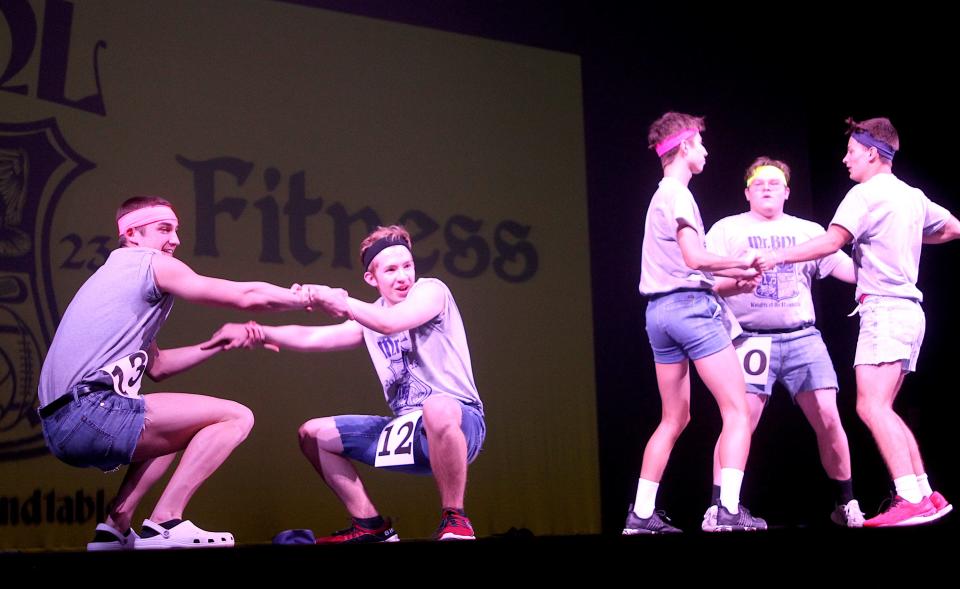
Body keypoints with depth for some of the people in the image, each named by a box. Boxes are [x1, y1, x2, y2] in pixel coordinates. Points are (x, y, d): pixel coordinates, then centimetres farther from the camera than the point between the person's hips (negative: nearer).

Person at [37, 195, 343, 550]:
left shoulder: (115, 275, 28)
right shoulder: (153, 265, 0)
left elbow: (155, 366, 29)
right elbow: (246, 296, -4)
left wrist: (213, 345, 22)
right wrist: (313, 297, 9)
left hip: (60, 424, 10)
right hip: (89, 412, -10)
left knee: (185, 428, 33)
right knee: (236, 417, -7)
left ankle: (115, 526, 18)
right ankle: (164, 525, -12)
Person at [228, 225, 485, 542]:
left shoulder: (431, 290, -8)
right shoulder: (370, 318, 14)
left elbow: (390, 323, -27)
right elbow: (311, 338, 9)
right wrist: (261, 333, -5)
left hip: (459, 421, -8)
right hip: (410, 430, 8)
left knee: (437, 408, -45)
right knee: (313, 434, 13)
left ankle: (454, 520, -26)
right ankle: (371, 527, 13)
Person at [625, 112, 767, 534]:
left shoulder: (661, 196, 21)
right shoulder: (678, 194, -8)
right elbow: (694, 258, -19)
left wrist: (734, 274, 19)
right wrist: (740, 261, -7)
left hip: (659, 310, 9)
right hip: (690, 306, -9)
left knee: (675, 419, 13)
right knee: (737, 411, -7)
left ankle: (641, 514, 10)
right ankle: (730, 511, -16)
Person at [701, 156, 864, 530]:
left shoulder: (809, 231, 16)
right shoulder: (727, 230, 8)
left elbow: (850, 270, 9)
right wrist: (737, 281, -21)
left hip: (804, 338, 3)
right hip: (753, 340, -3)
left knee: (829, 420, -3)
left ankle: (847, 505, 12)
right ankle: (717, 510, -6)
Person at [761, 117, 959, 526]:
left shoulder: (865, 194, -8)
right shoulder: (913, 196, 18)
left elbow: (832, 241, -20)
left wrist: (779, 256, -19)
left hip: (883, 309, -9)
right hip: (907, 309, 9)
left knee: (872, 406, -15)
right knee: (881, 410, 12)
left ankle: (912, 500, -22)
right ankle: (926, 495, 9)